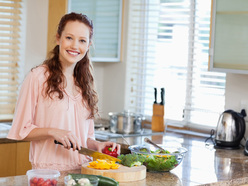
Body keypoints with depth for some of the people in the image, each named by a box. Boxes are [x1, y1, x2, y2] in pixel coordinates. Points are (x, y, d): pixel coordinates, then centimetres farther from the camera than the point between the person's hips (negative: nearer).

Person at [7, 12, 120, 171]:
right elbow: (21, 130, -2)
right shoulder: (38, 77, -3)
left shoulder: (86, 81, 15)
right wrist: (52, 132, -16)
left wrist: (97, 145, 2)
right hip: (48, 169, -4)